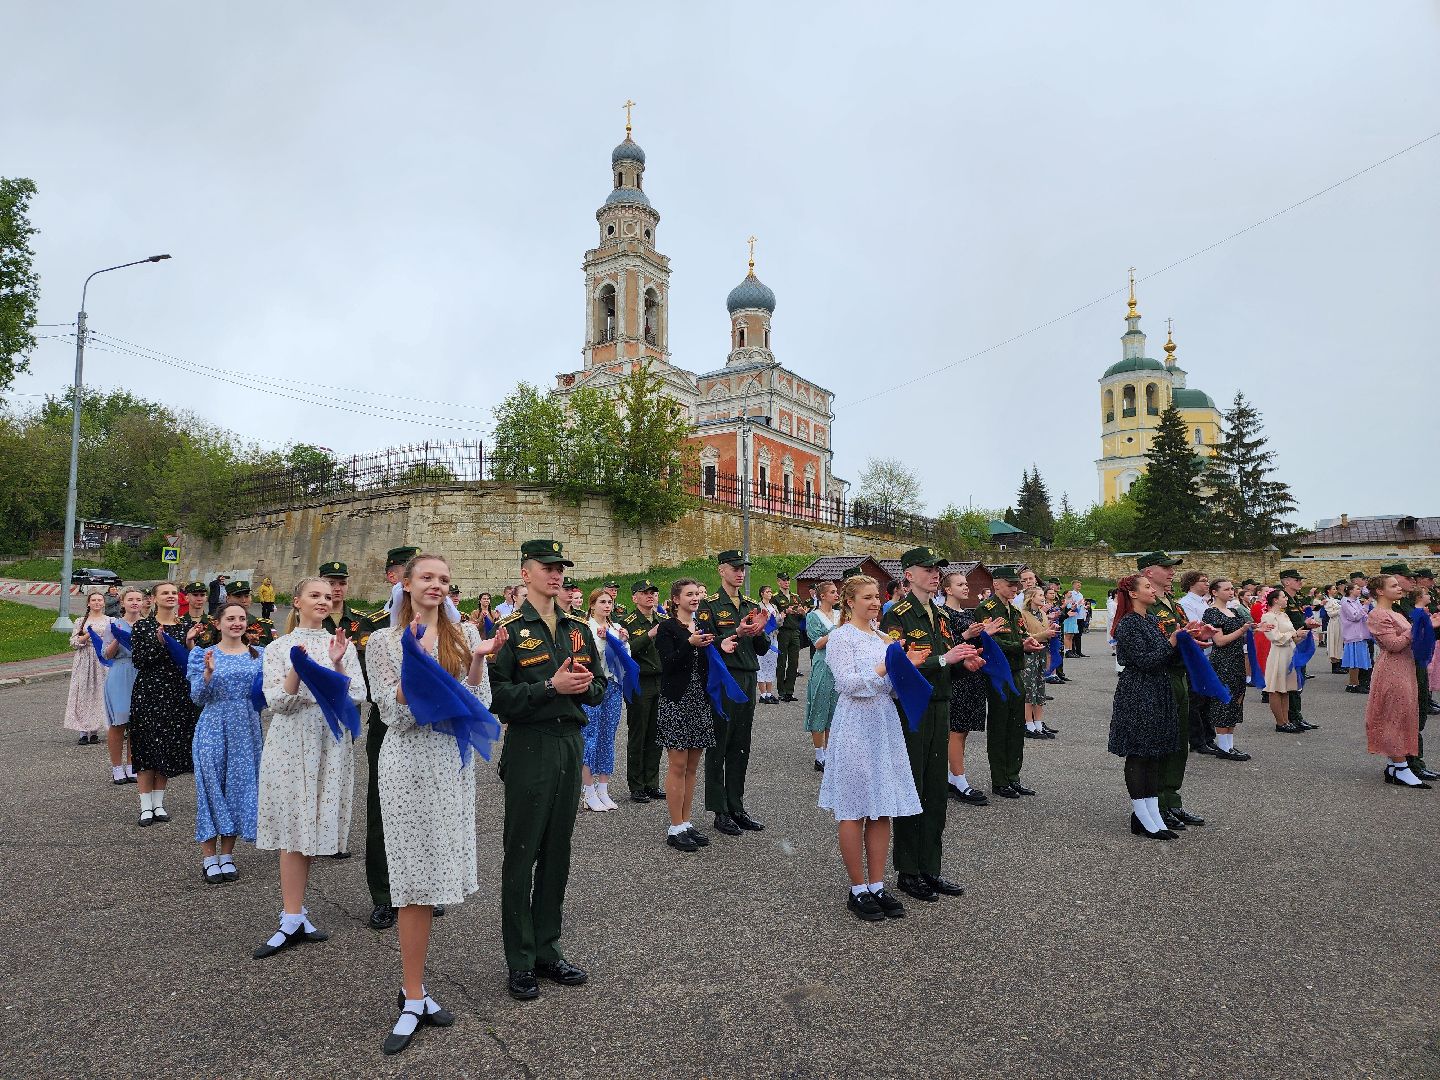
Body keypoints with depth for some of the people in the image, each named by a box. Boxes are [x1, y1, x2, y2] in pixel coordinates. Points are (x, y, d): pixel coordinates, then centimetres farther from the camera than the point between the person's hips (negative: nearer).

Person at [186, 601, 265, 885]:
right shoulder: (204, 655, 1)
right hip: (213, 730, -2)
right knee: (211, 787, 1)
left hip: (247, 732, 2)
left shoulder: (258, 655, 8)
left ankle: (227, 854, 20)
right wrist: (208, 672, -21)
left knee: (239, 787, 6)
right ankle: (208, 857, 15)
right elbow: (197, 697, -5)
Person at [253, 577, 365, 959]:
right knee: (295, 829, -2)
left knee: (312, 826, 8)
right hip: (292, 744, -2)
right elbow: (277, 703, -6)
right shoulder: (279, 647, 3)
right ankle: (292, 920, 7)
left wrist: (338, 665, -16)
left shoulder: (343, 645, 7)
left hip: (332, 744, 2)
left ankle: (294, 911, 22)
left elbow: (357, 697, -2)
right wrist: (297, 670, -21)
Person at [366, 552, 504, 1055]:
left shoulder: (464, 633, 6)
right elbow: (395, 716, -7)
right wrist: (417, 664, -21)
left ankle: (413, 987, 26)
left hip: (454, 760, 3)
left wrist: (477, 660, -14)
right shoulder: (384, 641, -1)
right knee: (417, 878, -1)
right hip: (410, 761, -3)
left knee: (429, 875, 10)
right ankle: (414, 999, 12)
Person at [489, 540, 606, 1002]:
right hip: (528, 749, -5)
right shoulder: (509, 630, -7)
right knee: (521, 856, 5)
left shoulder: (579, 629, 10)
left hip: (570, 745, 5)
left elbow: (599, 689, 14)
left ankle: (547, 950, 29)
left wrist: (586, 685, -8)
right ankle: (520, 962, 19)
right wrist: (550, 687, -21)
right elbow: (498, 696, -14)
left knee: (557, 853, 14)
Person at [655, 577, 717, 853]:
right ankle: (675, 828, 6)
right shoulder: (667, 628, -5)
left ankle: (686, 823, 19)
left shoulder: (702, 627, 14)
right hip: (676, 702, -6)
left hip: (700, 701, 6)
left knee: (692, 766, 10)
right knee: (678, 765, -2)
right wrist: (690, 644, -26)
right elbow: (668, 664, -15)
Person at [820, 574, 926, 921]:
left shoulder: (883, 637, 13)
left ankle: (877, 886, 18)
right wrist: (887, 666, -19)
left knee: (882, 810, 9)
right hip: (856, 727, -7)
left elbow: (888, 685, 14)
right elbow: (848, 684, -16)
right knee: (855, 811, 1)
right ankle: (858, 890, 13)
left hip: (885, 725, 7)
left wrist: (906, 665, -3)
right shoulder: (840, 637, -7)